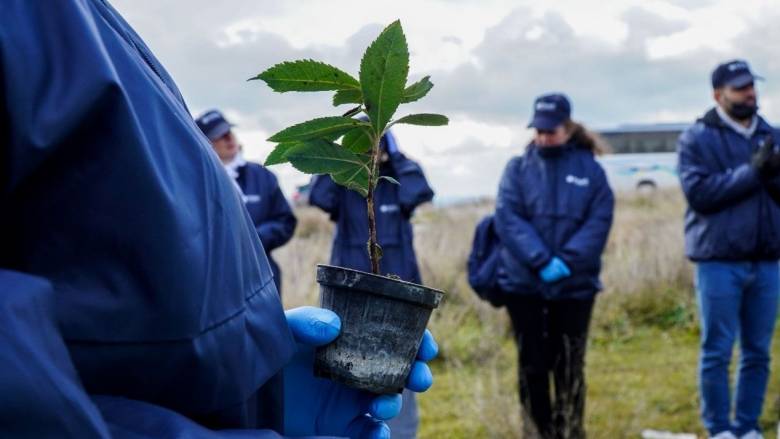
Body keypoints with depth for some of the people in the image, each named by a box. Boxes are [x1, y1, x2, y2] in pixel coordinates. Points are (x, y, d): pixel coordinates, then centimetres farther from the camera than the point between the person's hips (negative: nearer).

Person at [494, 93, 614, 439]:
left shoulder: (590, 169, 1)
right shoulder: (518, 168, 2)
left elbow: (599, 221, -6)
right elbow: (508, 219, -8)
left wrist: (568, 261, -18)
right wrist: (542, 262, -19)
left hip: (575, 285, 0)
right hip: (523, 284, 1)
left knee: (570, 367, 7)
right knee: (532, 365, 8)